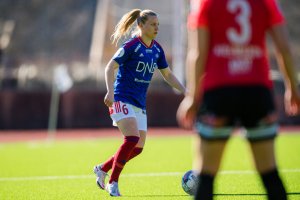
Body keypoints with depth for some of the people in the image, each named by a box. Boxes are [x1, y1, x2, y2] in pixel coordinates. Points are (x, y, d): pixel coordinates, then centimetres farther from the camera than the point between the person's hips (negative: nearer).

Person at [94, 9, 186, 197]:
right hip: (123, 99, -7)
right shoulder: (131, 46, -13)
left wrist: (185, 92, 8)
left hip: (139, 103, 7)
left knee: (138, 147, 3)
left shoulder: (157, 49, 8)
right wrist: (110, 91, -27)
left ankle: (103, 168, 22)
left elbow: (168, 74, 18)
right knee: (132, 139, -23)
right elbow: (110, 67, -13)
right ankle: (113, 183, -13)